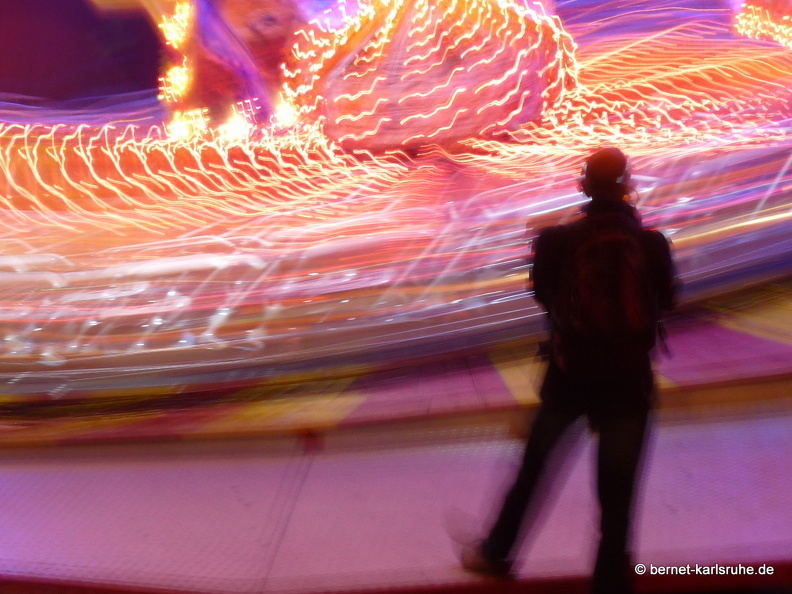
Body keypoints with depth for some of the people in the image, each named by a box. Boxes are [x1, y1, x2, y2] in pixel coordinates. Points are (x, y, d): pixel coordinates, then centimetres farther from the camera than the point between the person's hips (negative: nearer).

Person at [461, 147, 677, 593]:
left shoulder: (559, 240, -11)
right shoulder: (653, 243, -10)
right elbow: (666, 300, 6)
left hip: (570, 373, 1)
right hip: (629, 379, -1)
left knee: (534, 466, 20)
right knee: (617, 488, 11)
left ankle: (497, 553, 35)